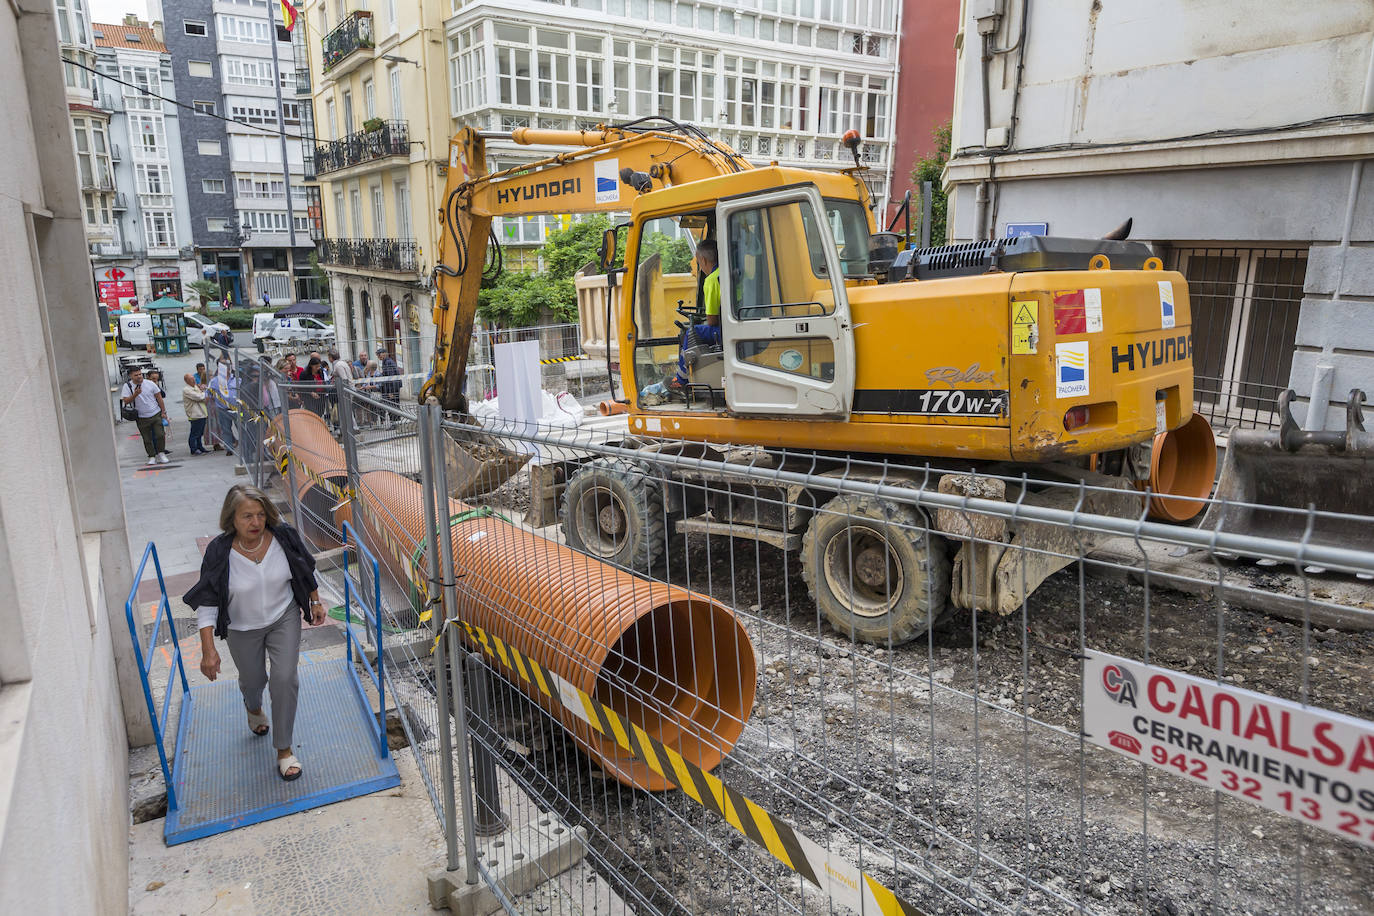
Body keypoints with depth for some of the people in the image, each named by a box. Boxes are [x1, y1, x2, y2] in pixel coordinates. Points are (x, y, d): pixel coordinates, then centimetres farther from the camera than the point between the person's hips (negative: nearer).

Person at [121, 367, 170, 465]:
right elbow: (126, 401, -10)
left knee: (160, 435, -6)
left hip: (156, 414, 0)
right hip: (141, 418, 0)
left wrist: (163, 412, 2)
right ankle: (152, 457, 14)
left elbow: (159, 398, 4)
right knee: (147, 439, 4)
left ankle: (161, 454, 9)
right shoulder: (127, 386, -3)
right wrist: (135, 394, -26)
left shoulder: (150, 384, -1)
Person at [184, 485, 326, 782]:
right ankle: (253, 708, 61)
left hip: (284, 618, 0)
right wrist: (208, 649, -22)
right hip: (243, 629, 0)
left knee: (284, 678, -11)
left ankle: (284, 749, 7)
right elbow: (207, 602, -18)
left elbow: (306, 571, -1)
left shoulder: (283, 537, -20)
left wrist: (316, 603, 7)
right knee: (253, 680, 21)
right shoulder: (220, 552, -25)